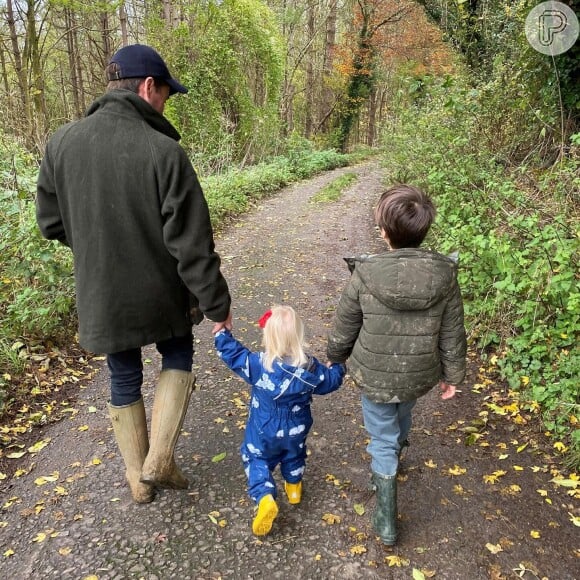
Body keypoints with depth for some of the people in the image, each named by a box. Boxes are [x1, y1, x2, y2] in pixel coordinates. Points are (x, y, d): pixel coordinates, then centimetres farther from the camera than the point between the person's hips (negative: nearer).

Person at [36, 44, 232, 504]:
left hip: (101, 297, 3)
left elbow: (51, 222, 3)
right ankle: (159, 460, 17)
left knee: (124, 380, 20)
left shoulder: (62, 143, -7)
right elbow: (192, 244, -19)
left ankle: (139, 479, 34)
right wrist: (217, 303, -9)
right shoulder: (164, 152, -20)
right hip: (161, 294, -3)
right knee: (178, 357, 24)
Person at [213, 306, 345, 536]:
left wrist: (222, 332, 3)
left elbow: (232, 354, -13)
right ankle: (294, 487, 51)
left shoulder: (257, 364, -27)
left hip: (263, 431, -2)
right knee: (294, 456, 31)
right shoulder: (310, 367, -21)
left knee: (256, 460, 18)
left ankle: (265, 498, -2)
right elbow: (330, 381, -4)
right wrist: (339, 367, 18)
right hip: (296, 430, 2)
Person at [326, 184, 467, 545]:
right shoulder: (445, 275, -17)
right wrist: (452, 375, 10)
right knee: (401, 421, 33)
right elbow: (452, 336, -6)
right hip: (419, 376, 3)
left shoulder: (366, 275, -23)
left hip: (374, 376, -3)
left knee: (382, 441, 15)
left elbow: (343, 331, -10)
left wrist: (335, 359, 10)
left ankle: (386, 521, 24)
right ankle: (394, 457, 62)